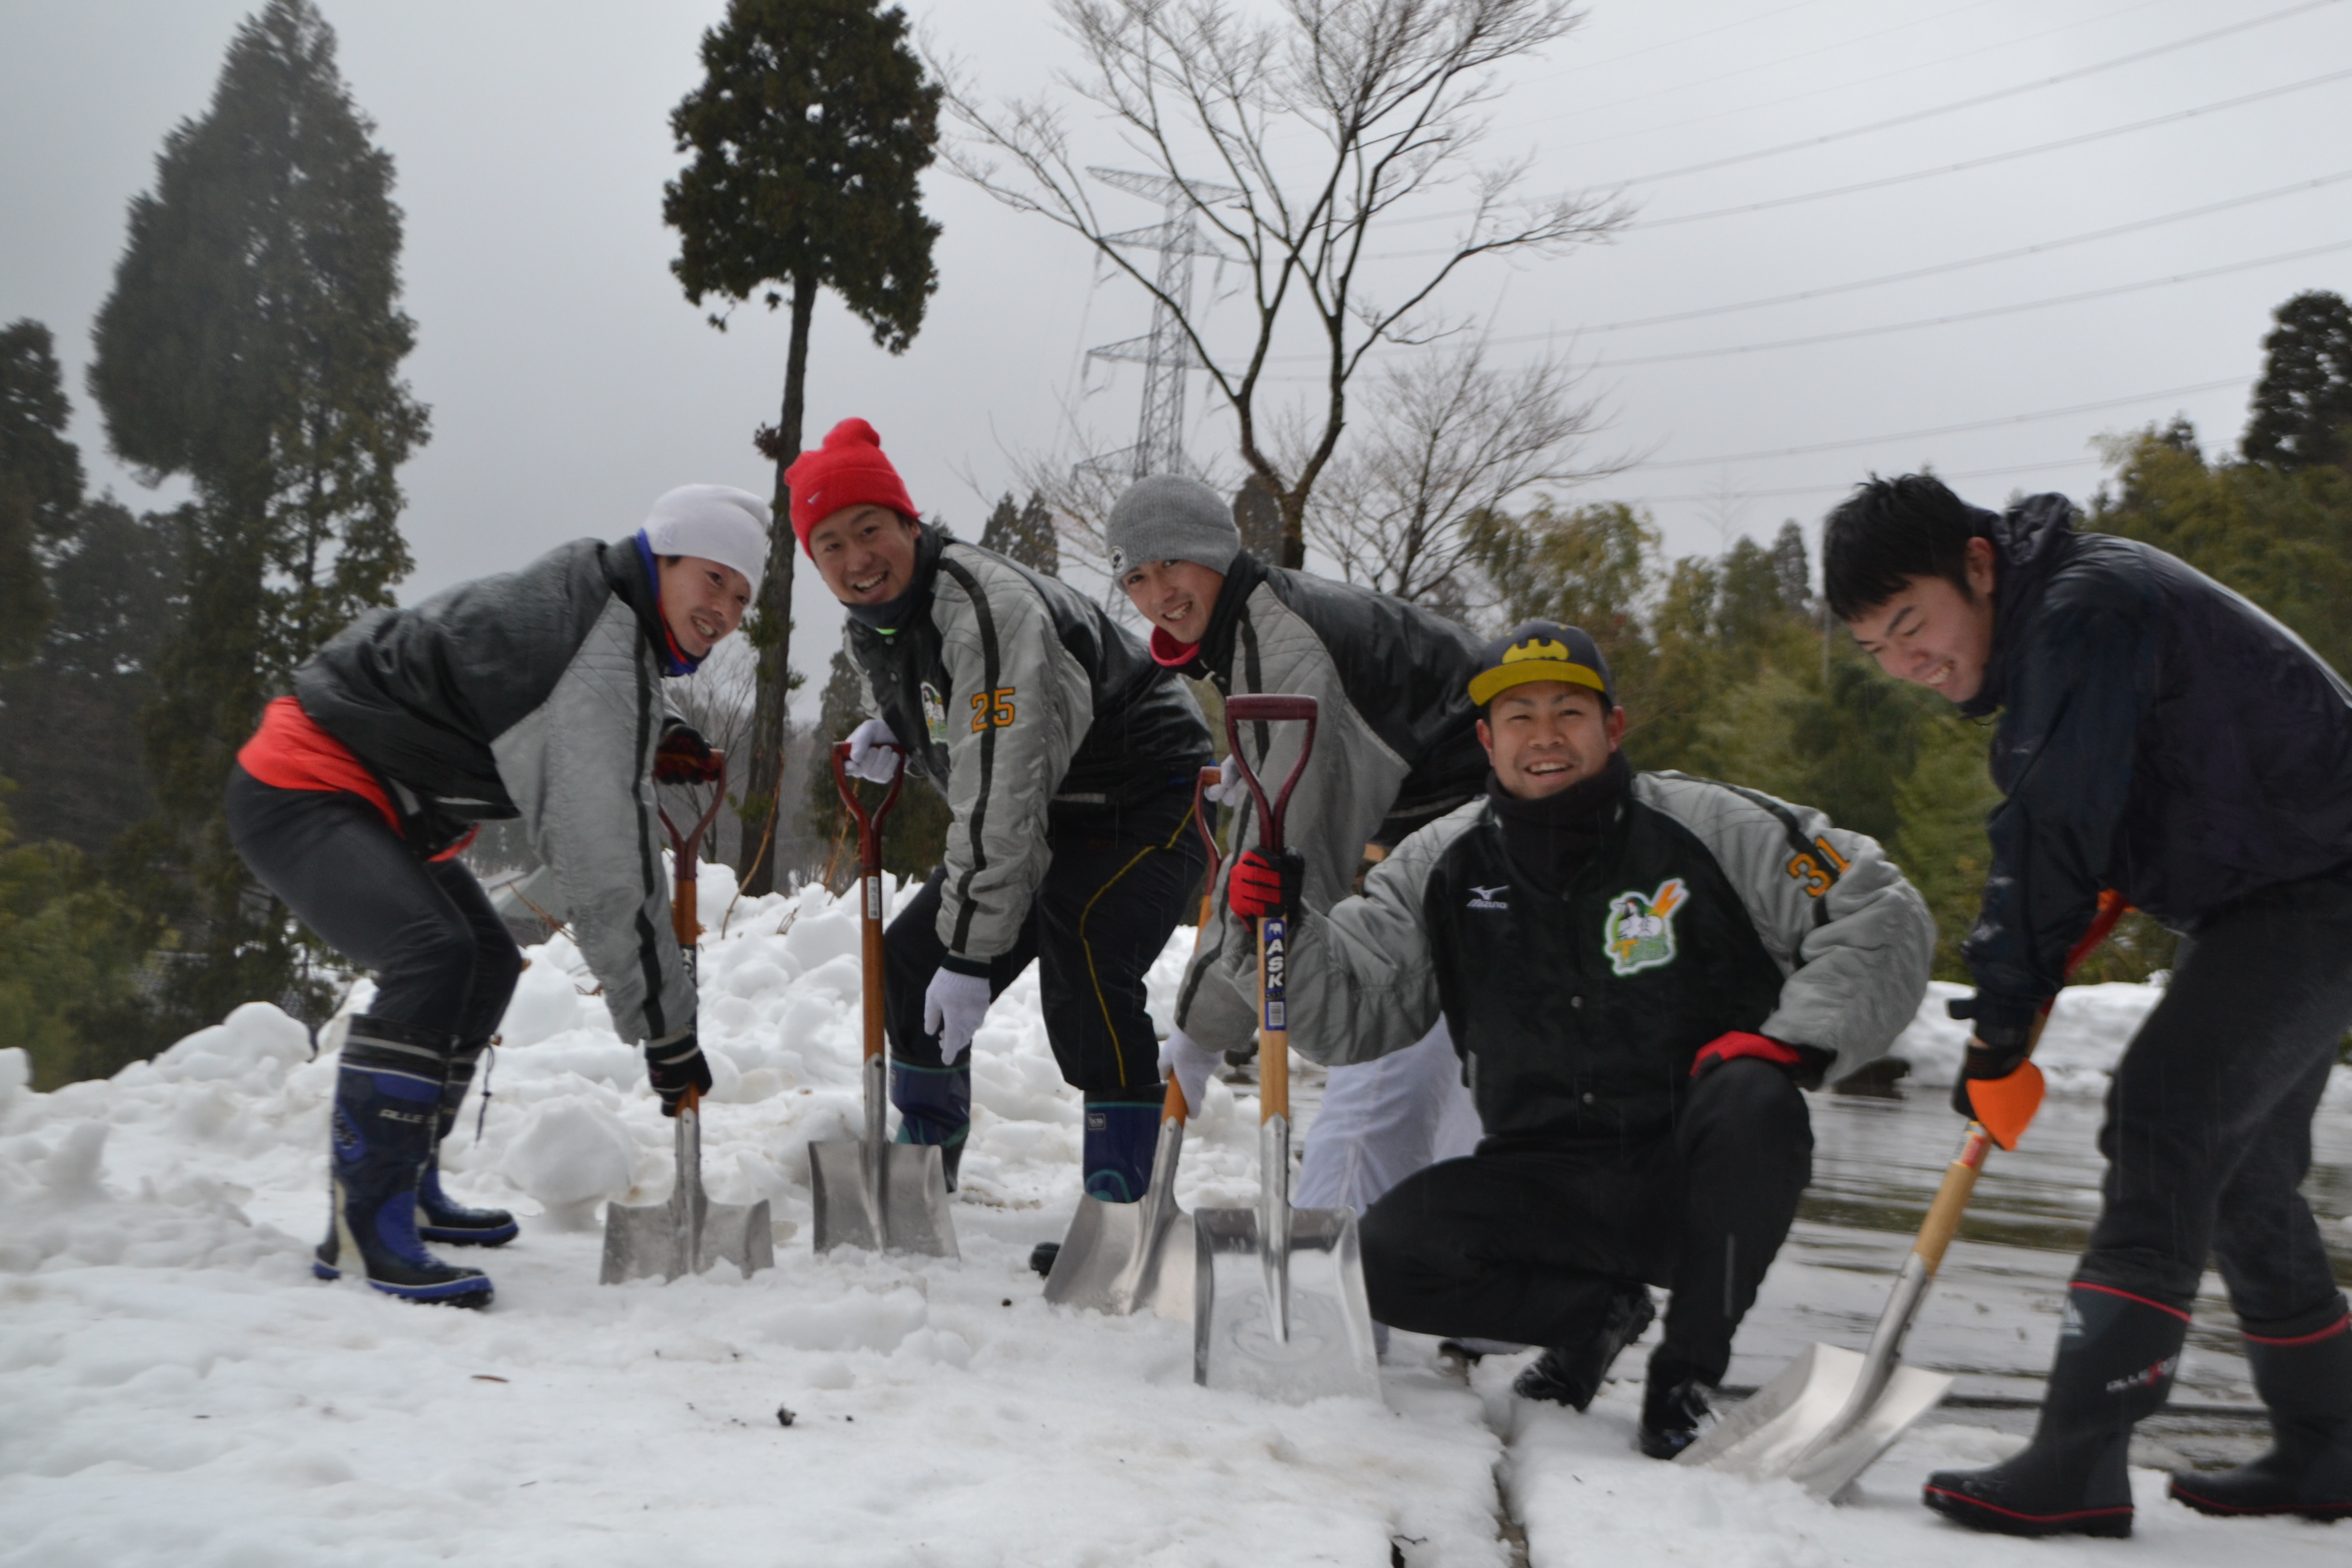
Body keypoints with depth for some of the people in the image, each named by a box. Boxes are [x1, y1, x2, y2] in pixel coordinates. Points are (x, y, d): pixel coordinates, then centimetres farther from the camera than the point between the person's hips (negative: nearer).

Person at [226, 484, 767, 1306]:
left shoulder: (584, 602, 5)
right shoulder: (599, 665, -26)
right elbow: (604, 867, -28)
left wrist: (650, 747, 5)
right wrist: (665, 1028, -22)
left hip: (362, 800, 11)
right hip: (300, 792, -11)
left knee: (488, 964, 17)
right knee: (433, 954, -30)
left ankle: (403, 1189, 27)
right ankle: (360, 1225, -25)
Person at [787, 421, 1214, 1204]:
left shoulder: (989, 609, -30)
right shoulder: (868, 628, -1)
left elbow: (1000, 798, -33)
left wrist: (972, 954, -32)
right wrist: (888, 730, -2)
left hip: (1146, 801, -9)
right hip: (1046, 816, 9)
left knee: (1080, 961, -31)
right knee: (910, 957, 6)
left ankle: (1119, 1194, -21)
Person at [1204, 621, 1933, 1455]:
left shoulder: (1713, 830, -7)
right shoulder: (1443, 868, 2)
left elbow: (1883, 918, -2)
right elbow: (1350, 1015, 3)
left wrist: (1795, 1037, -16)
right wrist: (1285, 925, -15)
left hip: (1702, 1181, -2)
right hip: (1549, 1187, 2)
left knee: (1749, 1100, -34)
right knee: (1393, 1253, -21)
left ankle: (1689, 1368, -11)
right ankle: (1597, 1309, 9)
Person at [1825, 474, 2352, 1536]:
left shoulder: (2084, 613, -23)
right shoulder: (2043, 627, 9)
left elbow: (2049, 841, -25)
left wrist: (2001, 1035, -20)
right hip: (2264, 900, 11)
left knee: (2162, 1116, -19)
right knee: (2241, 1169, 15)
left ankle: (2077, 1465, -20)